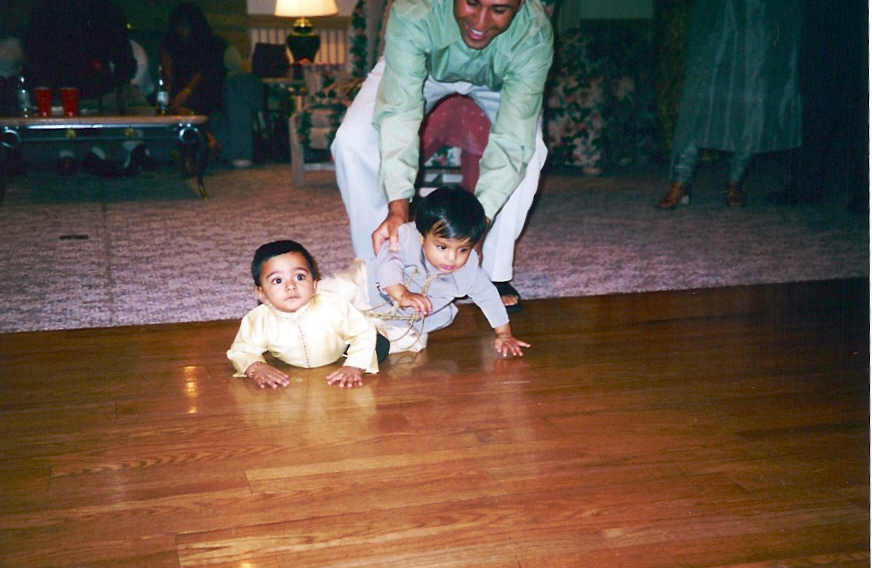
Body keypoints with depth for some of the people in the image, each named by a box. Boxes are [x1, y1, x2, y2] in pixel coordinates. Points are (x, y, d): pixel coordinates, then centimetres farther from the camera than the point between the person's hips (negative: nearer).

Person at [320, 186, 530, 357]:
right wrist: (402, 294, -69)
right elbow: (388, 263, -51)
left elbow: (488, 296, -6)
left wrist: (504, 334, -2)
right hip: (375, 293, -4)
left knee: (412, 343, -16)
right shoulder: (407, 238, -35)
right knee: (338, 290, -22)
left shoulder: (469, 270, -22)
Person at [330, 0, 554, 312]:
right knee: (353, 140, -22)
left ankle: (494, 272, -9)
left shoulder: (535, 34, -38)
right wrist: (397, 209, -54)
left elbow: (511, 141, -39)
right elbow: (399, 114, -44)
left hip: (494, 85, 1)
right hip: (421, 69, 0)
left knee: (529, 148, -27)